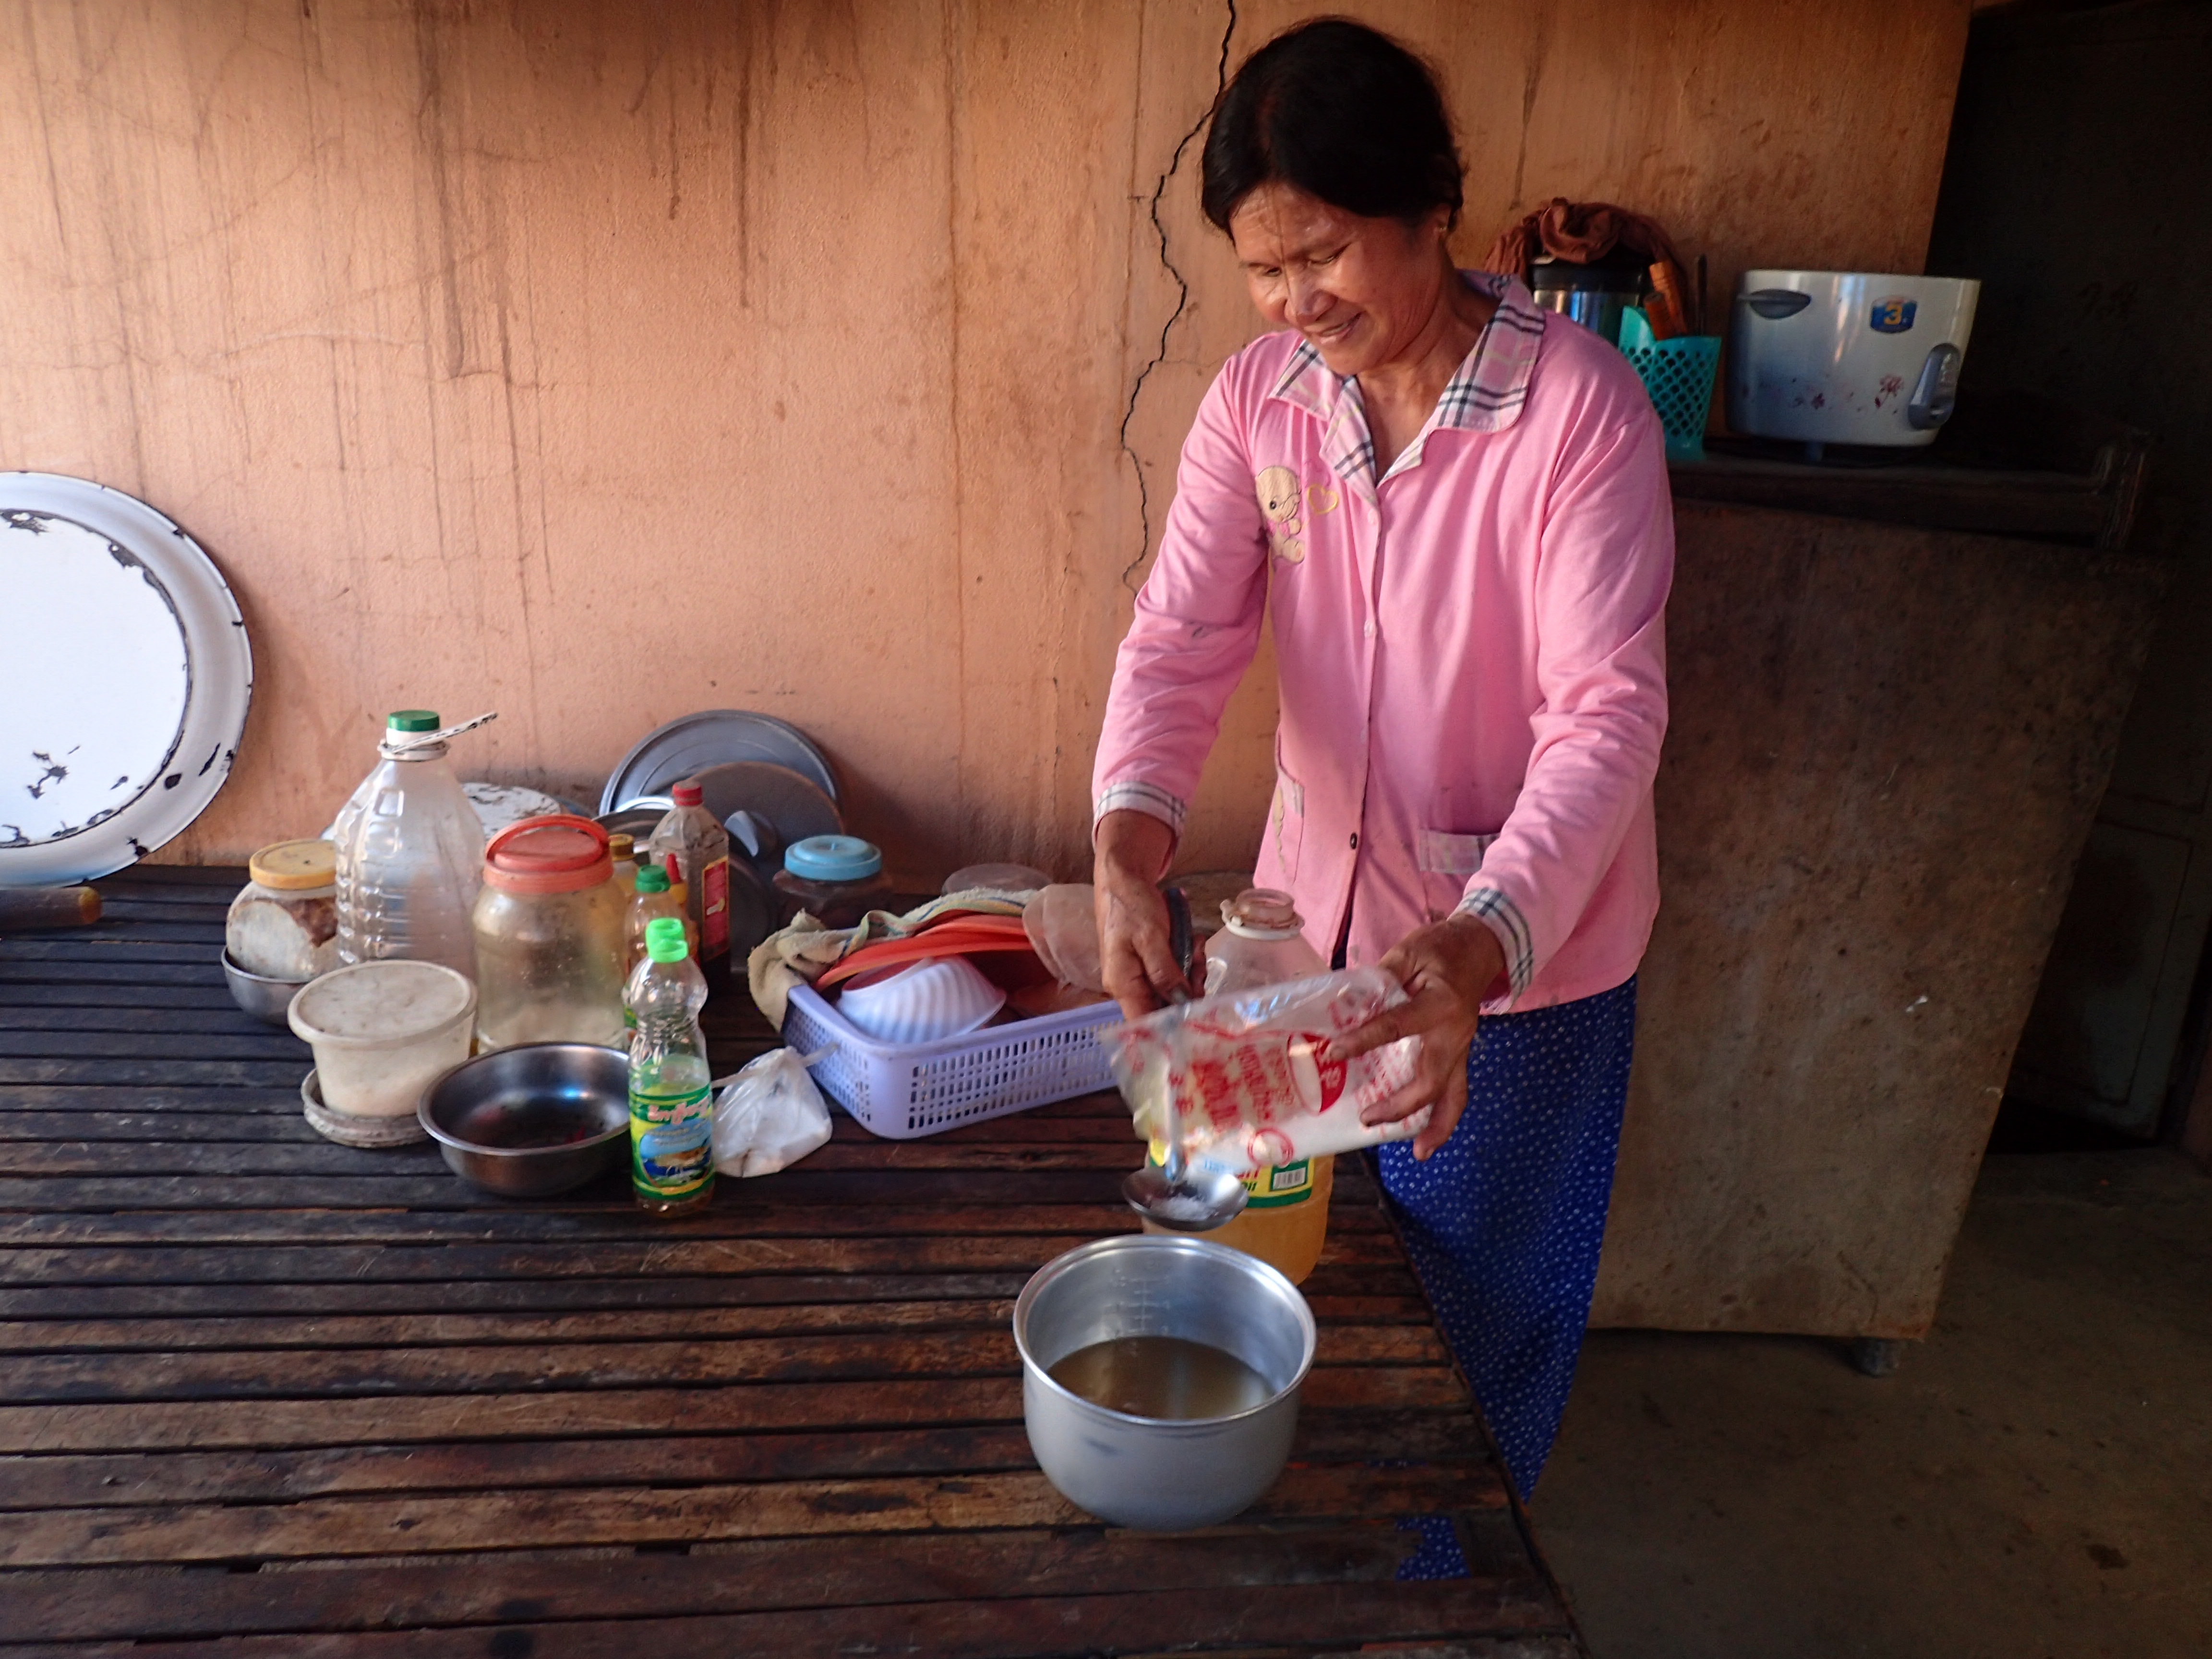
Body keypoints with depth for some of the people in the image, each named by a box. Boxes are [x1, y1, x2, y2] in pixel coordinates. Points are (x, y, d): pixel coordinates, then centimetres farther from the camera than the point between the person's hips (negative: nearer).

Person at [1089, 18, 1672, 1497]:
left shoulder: (1581, 406, -21)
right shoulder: (1260, 399, -7)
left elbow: (1608, 711, -27)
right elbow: (1184, 636, -15)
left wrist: (1481, 945, -42)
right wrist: (1129, 844, -33)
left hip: (1523, 945, -4)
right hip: (1326, 908, 5)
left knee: (1484, 1269, 16)